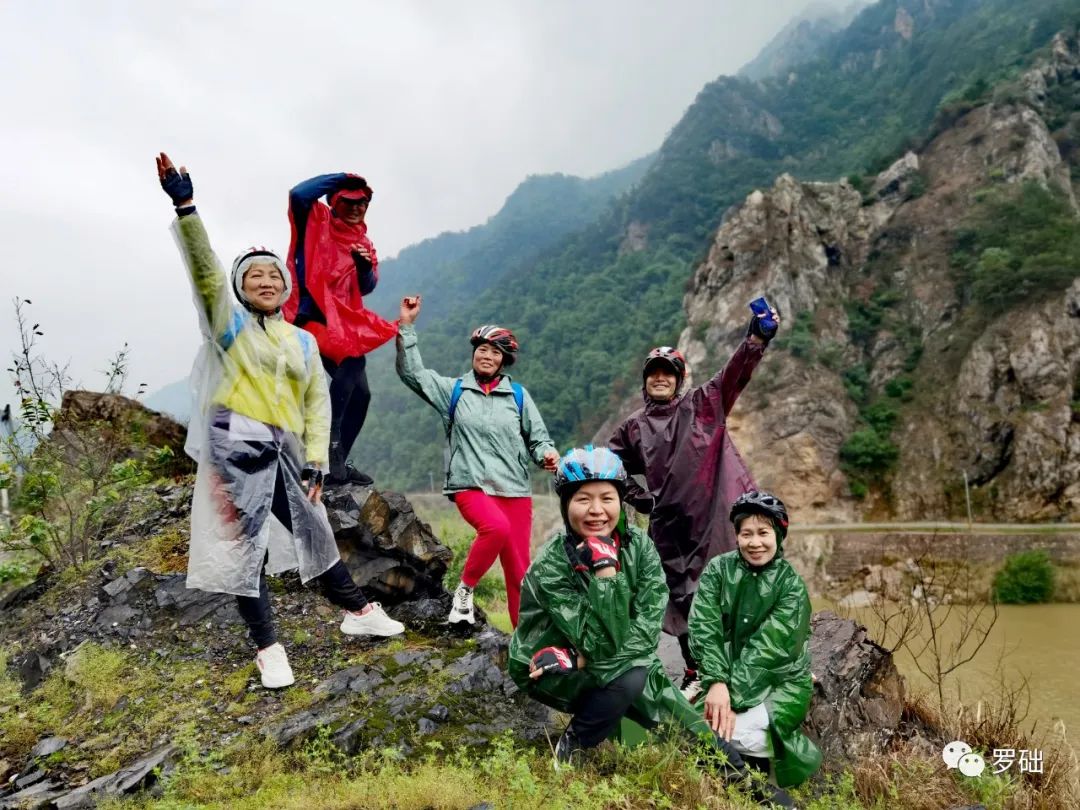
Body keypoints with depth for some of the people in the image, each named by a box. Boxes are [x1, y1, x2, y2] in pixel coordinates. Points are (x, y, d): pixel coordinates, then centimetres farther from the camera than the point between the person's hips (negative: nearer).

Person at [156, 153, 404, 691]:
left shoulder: (303, 341, 15)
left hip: (285, 453, 4)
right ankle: (267, 647, 12)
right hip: (236, 446, -4)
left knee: (314, 533, 13)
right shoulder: (228, 322, 5)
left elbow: (318, 403, 12)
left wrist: (314, 461, 3)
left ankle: (357, 612, 29)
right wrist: (185, 207, -24)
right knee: (245, 545, 0)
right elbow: (203, 267, -11)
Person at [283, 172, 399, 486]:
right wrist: (342, 178, -13)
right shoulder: (316, 221, 2)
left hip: (344, 322, 7)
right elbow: (298, 194, -18)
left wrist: (366, 267, -10)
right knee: (351, 362, -29)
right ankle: (330, 440, -24)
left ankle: (339, 460, 16)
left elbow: (366, 288, 11)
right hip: (311, 314, -7)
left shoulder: (363, 242, 16)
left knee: (359, 392, 5)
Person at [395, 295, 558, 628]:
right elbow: (412, 372, 3)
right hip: (471, 486, -2)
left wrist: (547, 454, -10)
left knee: (519, 570, 2)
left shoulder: (518, 396, 11)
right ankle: (464, 590, -10)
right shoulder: (454, 390, 10)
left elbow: (537, 438, 12)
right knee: (497, 526, -34)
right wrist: (407, 326, -2)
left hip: (515, 489, 2)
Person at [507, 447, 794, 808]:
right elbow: (604, 644, -31)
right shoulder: (551, 565, -26)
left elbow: (647, 629, -18)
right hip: (547, 671, -4)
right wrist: (603, 570, -39)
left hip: (608, 669, 4)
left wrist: (582, 658, -27)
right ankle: (569, 751, -8)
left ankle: (741, 780, 18)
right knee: (629, 678, -30)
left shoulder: (638, 545, -14)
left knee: (687, 722, -6)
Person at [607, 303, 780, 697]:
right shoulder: (633, 428, 13)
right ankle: (696, 674, 21)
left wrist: (757, 338, -26)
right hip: (669, 522, 3)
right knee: (682, 595, 8)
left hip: (714, 513, -3)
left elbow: (734, 373, -9)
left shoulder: (703, 404, 6)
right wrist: (635, 495, 9)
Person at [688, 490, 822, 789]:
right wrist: (717, 682, -29)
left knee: (740, 734, -28)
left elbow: (768, 647, -19)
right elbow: (704, 626, -14)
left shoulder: (791, 584, -10)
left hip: (780, 680, -3)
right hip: (726, 672, 3)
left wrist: (732, 698, -28)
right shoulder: (718, 569, -4)